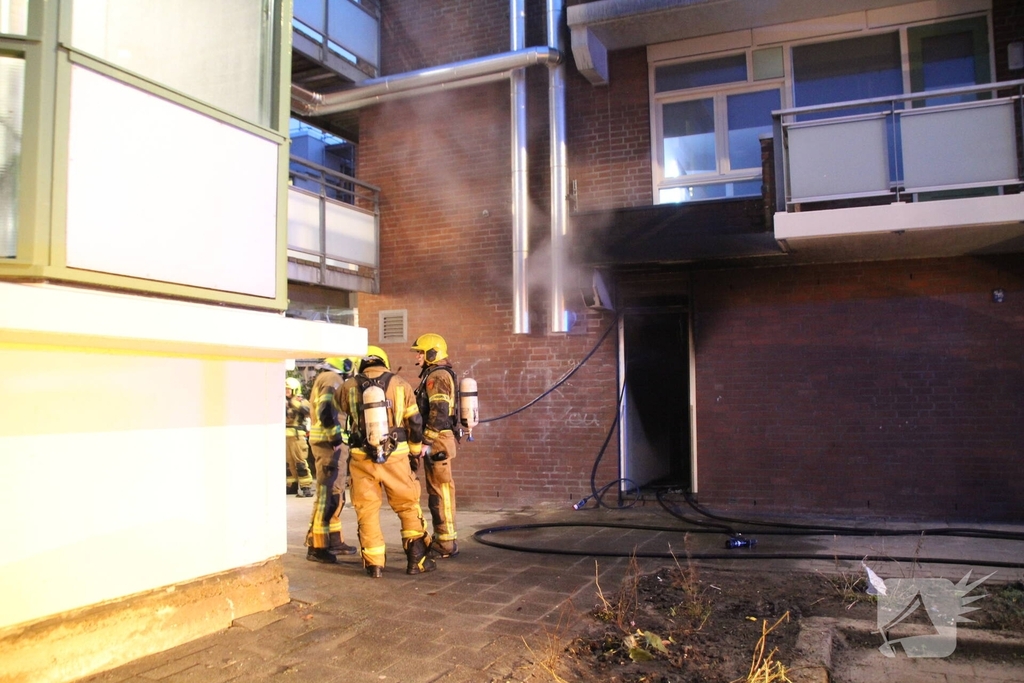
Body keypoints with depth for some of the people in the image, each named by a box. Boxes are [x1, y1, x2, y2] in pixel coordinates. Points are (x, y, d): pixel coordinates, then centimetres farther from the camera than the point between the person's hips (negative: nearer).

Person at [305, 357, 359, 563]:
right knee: (328, 495, -7)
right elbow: (326, 411, -25)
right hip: (330, 444, -11)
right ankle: (317, 546, -2)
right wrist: (336, 437, -23)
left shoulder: (324, 378, 20)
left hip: (329, 443, 11)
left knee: (335, 494, 17)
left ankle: (334, 540, 25)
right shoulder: (332, 379, -13)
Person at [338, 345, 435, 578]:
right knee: (408, 506, 13)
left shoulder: (350, 386, 1)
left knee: (367, 511, 11)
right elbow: (415, 422, 5)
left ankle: (374, 565, 14)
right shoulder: (400, 384, 1)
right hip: (395, 456, 0)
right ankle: (417, 560, 14)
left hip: (362, 458, 0)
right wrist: (415, 450, 20)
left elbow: (339, 402, 23)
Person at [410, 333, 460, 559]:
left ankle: (446, 544, 0)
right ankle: (441, 539, 22)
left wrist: (426, 442, -22)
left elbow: (439, 413, -23)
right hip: (437, 441, 11)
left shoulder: (437, 376, -14)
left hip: (437, 441, -11)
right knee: (437, 490, 14)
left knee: (440, 491, -6)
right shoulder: (435, 375, 18)